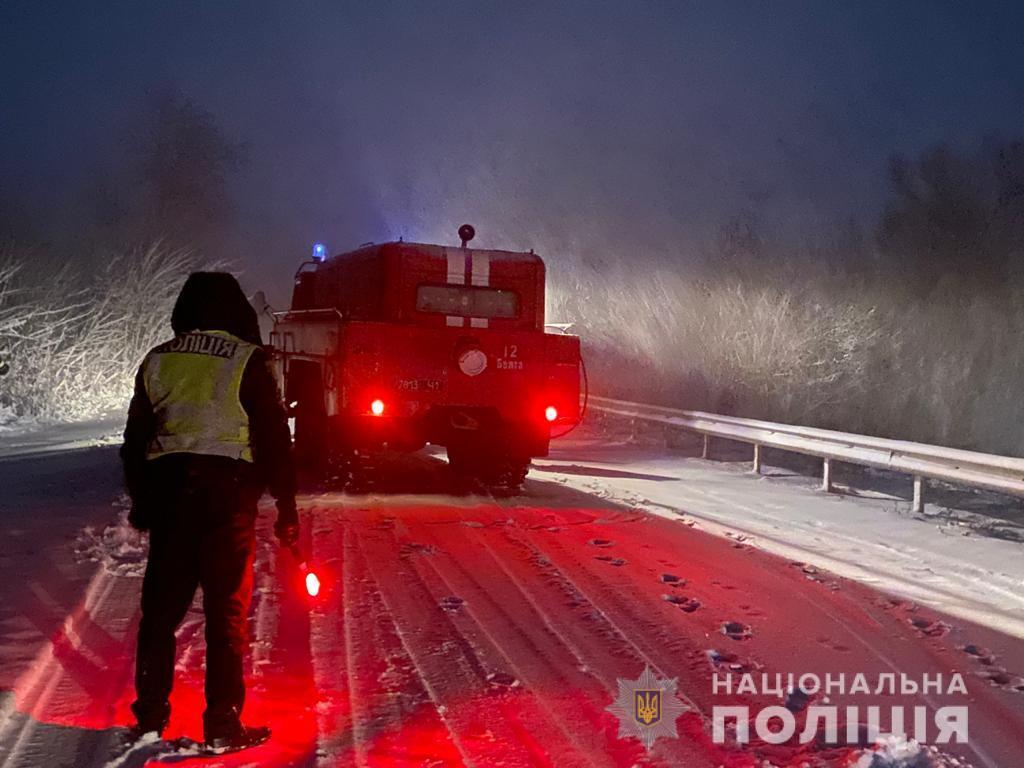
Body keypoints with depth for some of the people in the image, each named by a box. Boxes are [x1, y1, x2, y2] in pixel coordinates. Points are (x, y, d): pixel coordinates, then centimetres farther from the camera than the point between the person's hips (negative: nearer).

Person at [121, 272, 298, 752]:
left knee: (161, 605, 13)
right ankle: (222, 725, 4)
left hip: (167, 491, 4)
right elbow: (274, 441, -5)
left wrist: (140, 502, 24)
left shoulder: (158, 361, 9)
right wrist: (287, 509, 0)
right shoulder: (248, 363, -4)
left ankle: (150, 716, 21)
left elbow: (135, 439, 15)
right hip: (227, 495, -4)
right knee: (227, 610, 1)